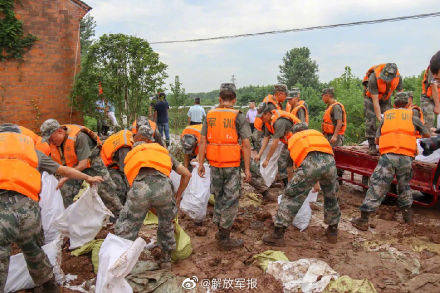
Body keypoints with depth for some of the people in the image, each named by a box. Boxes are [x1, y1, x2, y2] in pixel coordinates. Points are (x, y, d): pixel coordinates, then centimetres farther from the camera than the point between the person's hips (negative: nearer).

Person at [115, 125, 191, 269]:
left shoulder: (132, 154, 35)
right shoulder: (163, 151, 35)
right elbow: (187, 174, 33)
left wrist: (151, 207, 45)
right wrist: (177, 197, 42)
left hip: (140, 188, -1)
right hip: (162, 185, 1)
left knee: (124, 230, 17)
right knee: (167, 224, 28)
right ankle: (166, 260, 41)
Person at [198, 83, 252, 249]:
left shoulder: (210, 115, 4)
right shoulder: (238, 116, -7)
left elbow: (203, 141, 2)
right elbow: (246, 144, -10)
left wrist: (200, 163, 8)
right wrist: (247, 169, -5)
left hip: (214, 164, 4)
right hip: (232, 166, -4)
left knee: (219, 197, 19)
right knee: (231, 200, 6)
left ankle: (221, 231, 31)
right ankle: (224, 239, 12)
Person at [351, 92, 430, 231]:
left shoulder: (386, 116, 18)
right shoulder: (412, 116, 15)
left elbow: (377, 140, 16)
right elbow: (427, 135, 25)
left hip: (387, 156, 0)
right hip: (406, 157, 1)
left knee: (377, 187, -2)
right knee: (404, 186, 23)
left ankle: (363, 220, -2)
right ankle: (407, 214, 32)